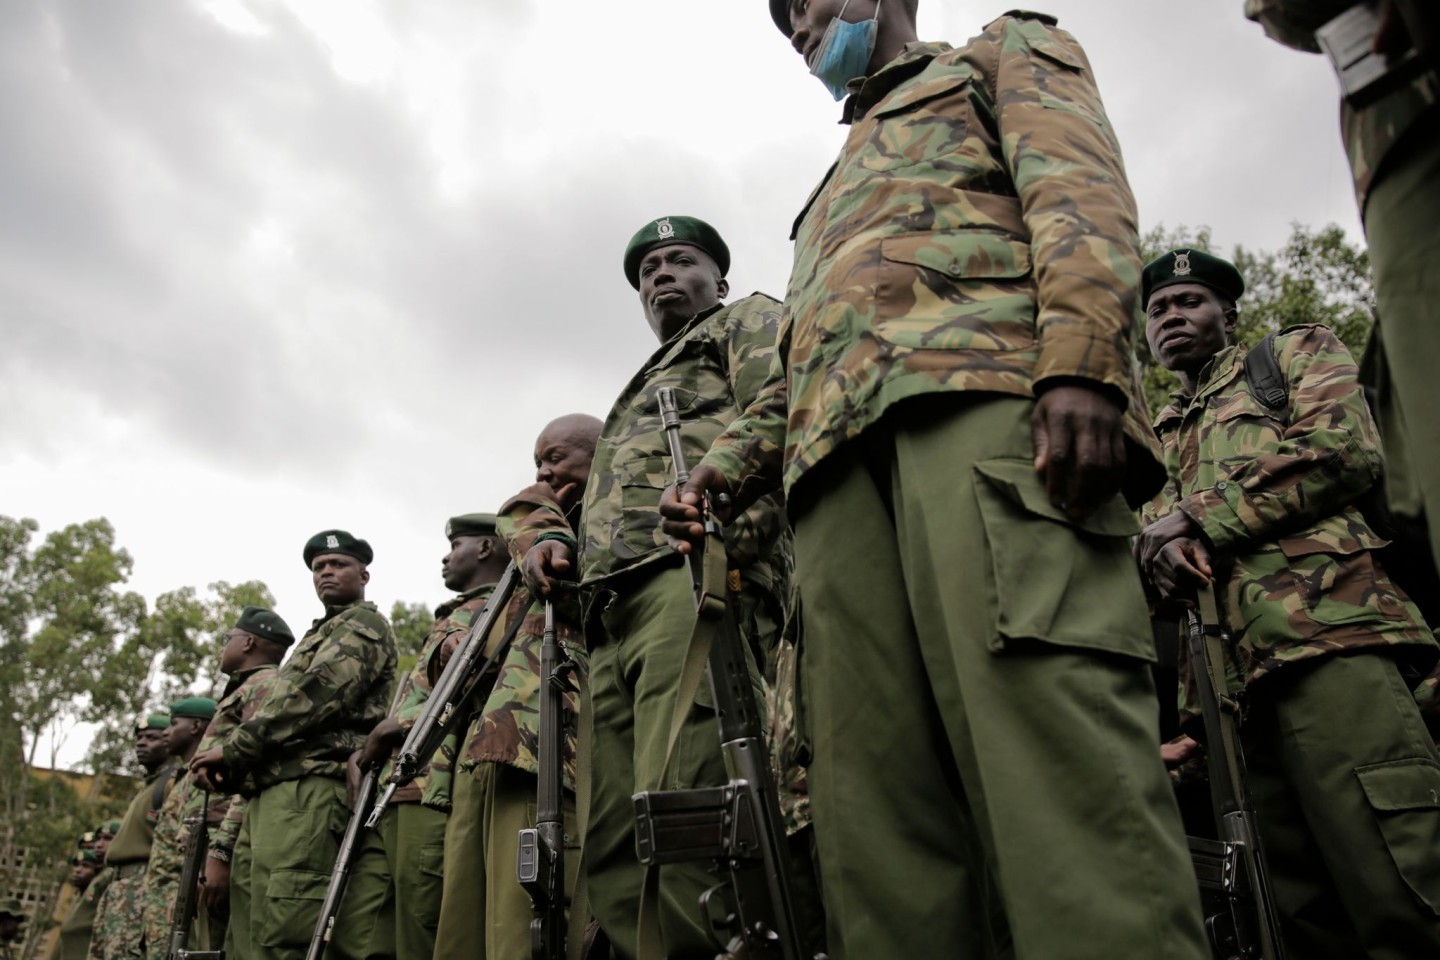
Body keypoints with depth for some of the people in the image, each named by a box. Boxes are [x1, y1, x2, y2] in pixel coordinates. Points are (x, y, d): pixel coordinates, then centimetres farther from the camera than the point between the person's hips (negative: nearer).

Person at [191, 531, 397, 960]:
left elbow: (311, 695, -11)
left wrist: (233, 748, -9)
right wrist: (230, 766, 12)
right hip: (269, 793, 10)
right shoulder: (320, 635, 33)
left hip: (307, 787, -10)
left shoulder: (363, 624, 4)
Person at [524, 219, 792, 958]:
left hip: (692, 576, -8)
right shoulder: (642, 392, 41)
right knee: (614, 845, -2)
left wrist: (732, 524, -18)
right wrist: (553, 546, 13)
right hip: (613, 613, 8)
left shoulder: (748, 322, 19)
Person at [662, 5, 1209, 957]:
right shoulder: (839, 189, 44)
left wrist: (1080, 360, -15)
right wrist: (728, 462, 15)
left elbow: (1081, 194, 5)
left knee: (1044, 710, -24)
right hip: (837, 451, 6)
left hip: (984, 394, -6)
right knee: (874, 779, -9)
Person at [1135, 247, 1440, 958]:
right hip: (1221, 670, 5)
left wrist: (1198, 516, -1)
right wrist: (1160, 547, -4)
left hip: (1321, 632, -5)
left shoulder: (1299, 354, 19)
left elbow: (1345, 447, 0)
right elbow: (1145, 532, 22)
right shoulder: (1156, 437, 32)